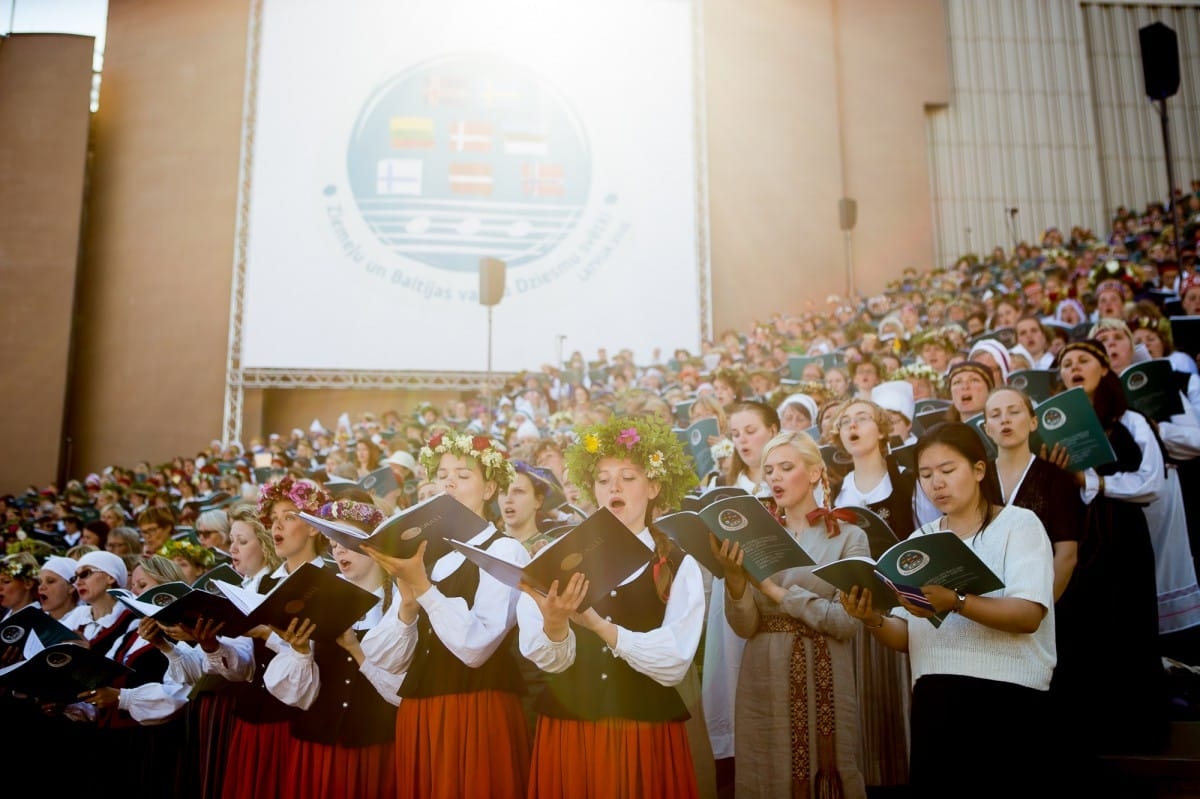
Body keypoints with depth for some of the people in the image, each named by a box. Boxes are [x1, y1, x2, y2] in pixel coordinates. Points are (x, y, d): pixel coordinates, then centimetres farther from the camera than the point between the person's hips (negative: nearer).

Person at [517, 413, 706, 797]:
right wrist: (555, 623, -26)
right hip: (568, 728, 1)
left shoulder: (679, 566, -2)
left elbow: (674, 664, -13)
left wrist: (600, 626, -24)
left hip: (648, 732, -1)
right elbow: (549, 660, -5)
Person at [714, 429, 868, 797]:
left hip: (823, 685, -3)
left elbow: (847, 621, -13)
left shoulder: (848, 536, -2)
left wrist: (776, 591, -17)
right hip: (763, 685, 3)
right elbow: (745, 627, -2)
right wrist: (735, 578, -19)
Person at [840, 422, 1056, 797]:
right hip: (934, 701, 5)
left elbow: (1029, 614, -16)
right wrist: (874, 620, -13)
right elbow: (905, 638, 8)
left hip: (1007, 696, -4)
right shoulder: (919, 540, 14)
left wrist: (956, 602, -30)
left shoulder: (1019, 523, -1)